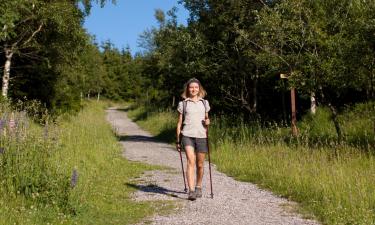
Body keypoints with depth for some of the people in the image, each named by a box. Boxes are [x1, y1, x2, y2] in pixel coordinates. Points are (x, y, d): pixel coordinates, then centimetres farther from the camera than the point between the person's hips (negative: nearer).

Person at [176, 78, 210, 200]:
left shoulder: (204, 103, 13)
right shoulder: (183, 104, 7)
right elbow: (179, 123, 9)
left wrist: (207, 122, -2)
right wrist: (178, 141, 7)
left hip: (201, 136, 3)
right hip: (187, 135, -2)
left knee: (200, 165, 8)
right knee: (191, 161, -20)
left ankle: (198, 187, 29)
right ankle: (191, 191, -22)